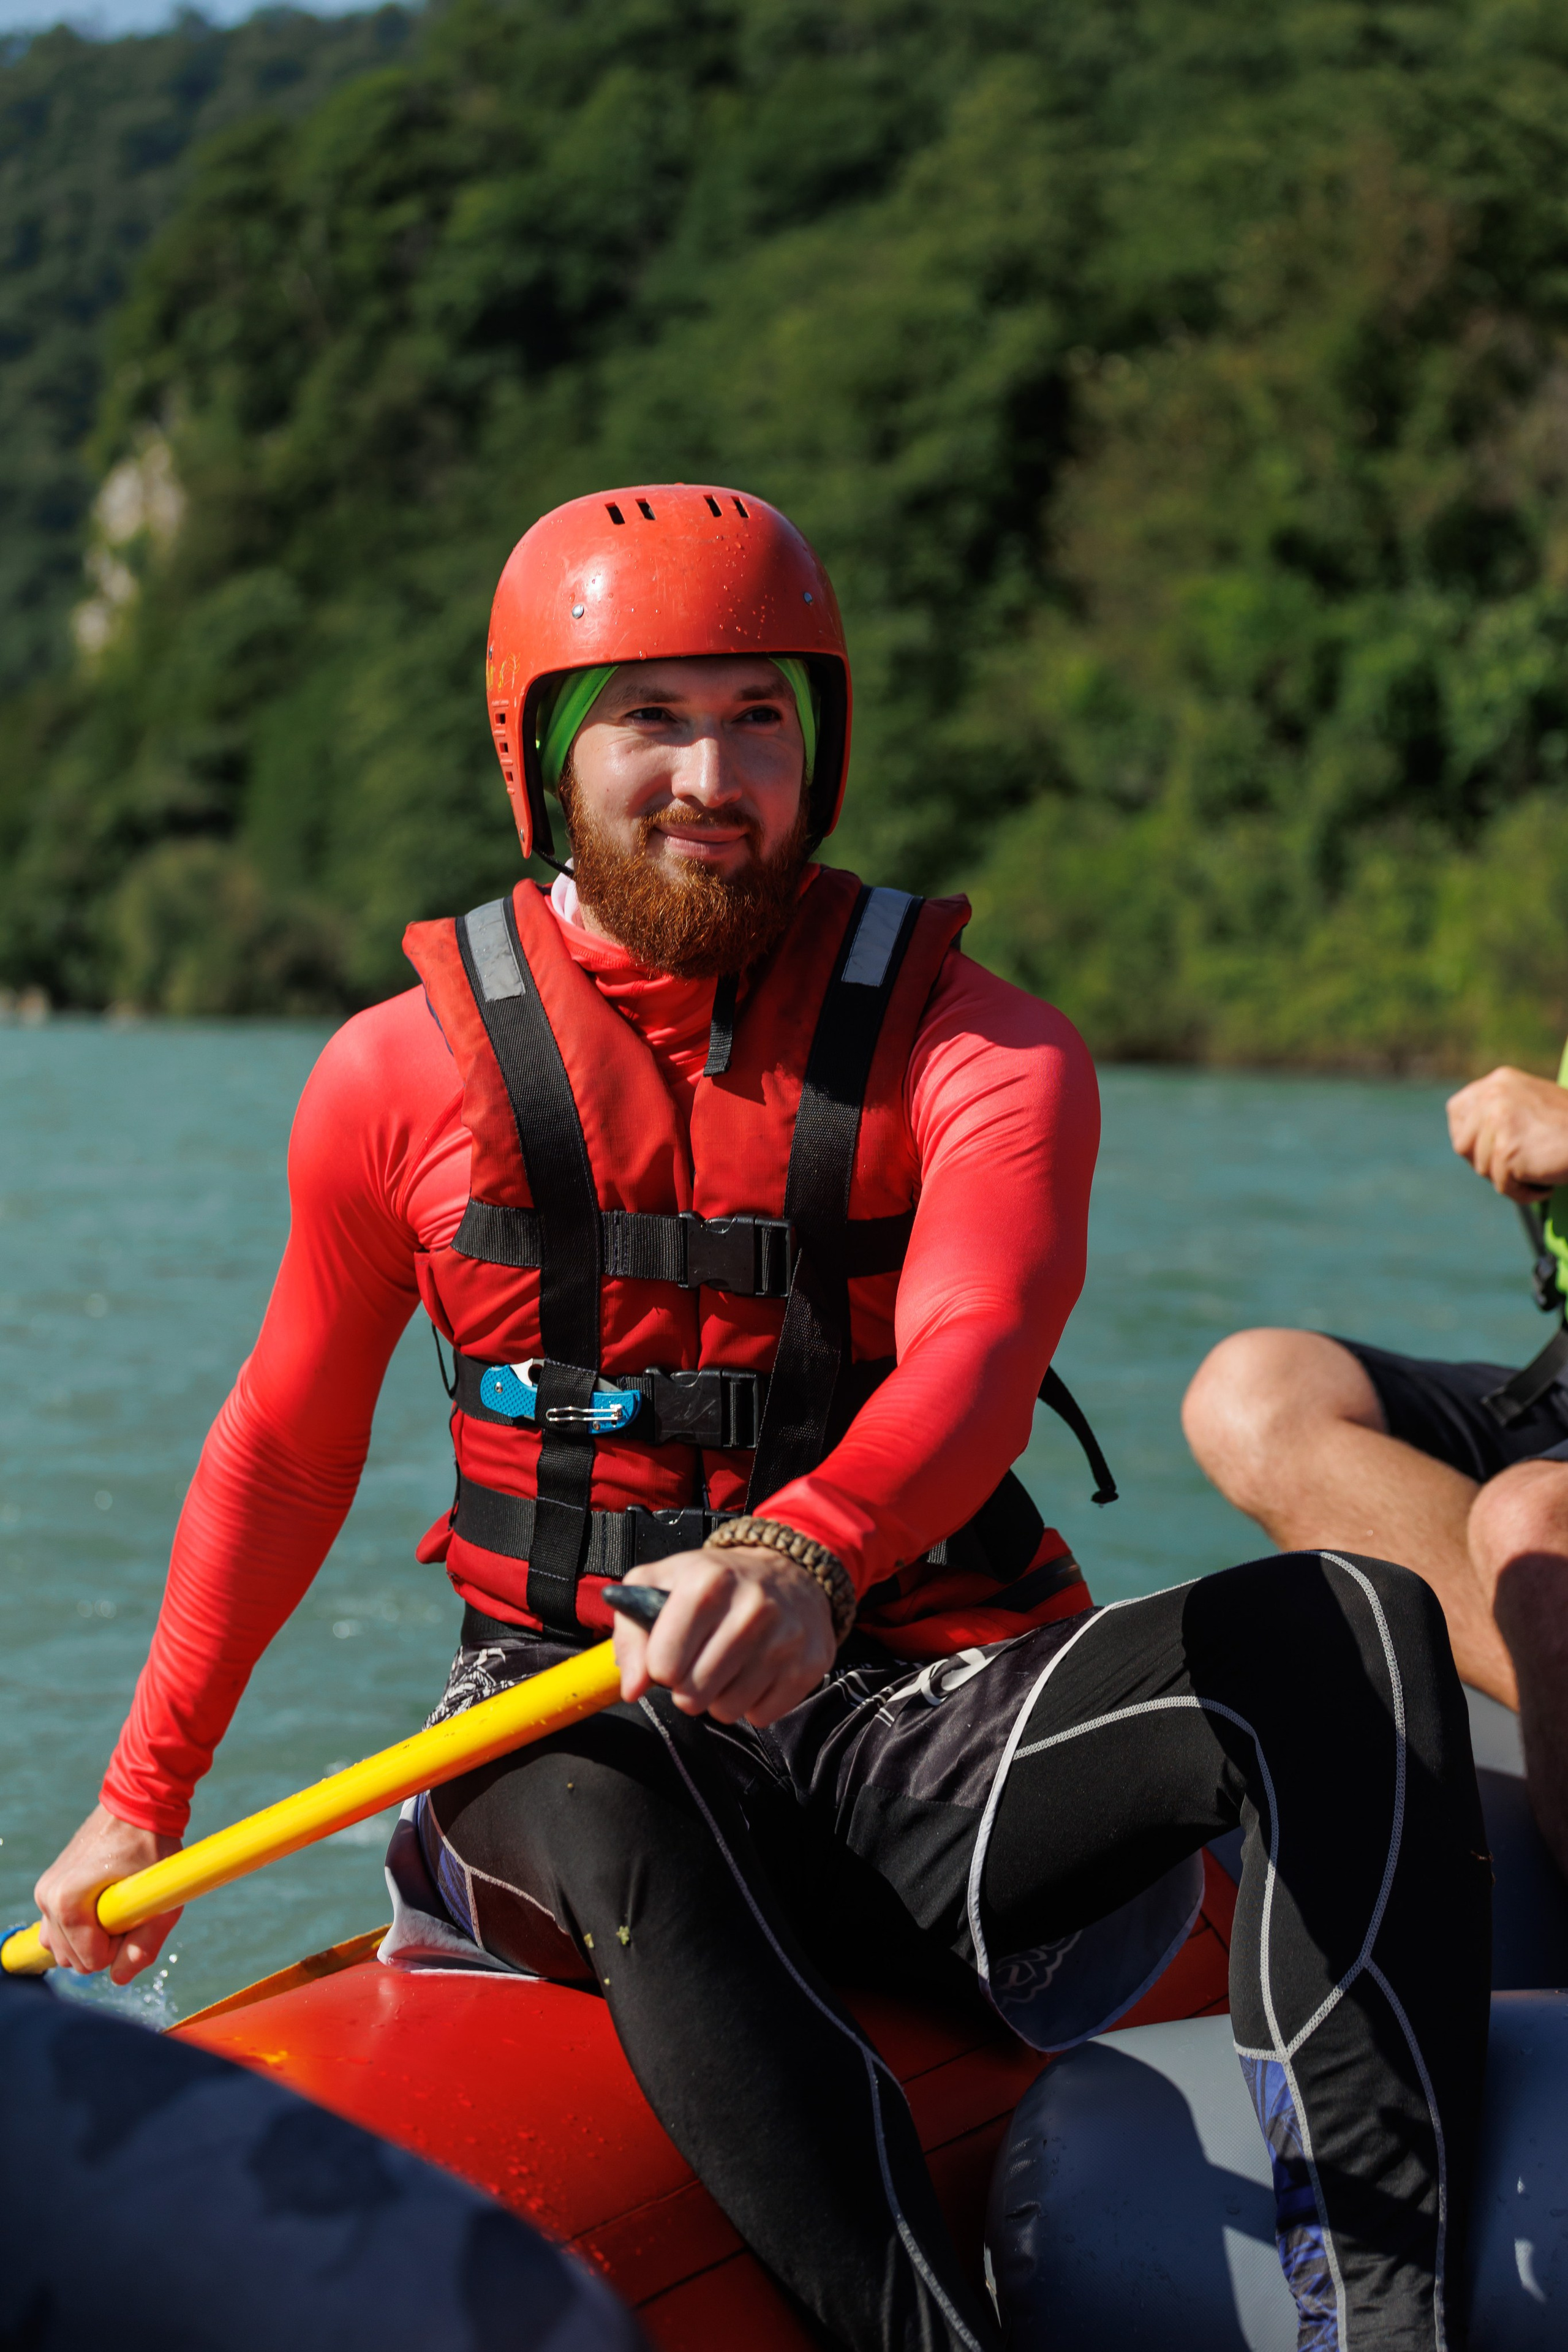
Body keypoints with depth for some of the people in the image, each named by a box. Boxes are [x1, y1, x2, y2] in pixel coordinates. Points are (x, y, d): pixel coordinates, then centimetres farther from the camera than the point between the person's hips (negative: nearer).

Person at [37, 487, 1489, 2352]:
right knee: (617, 1838, -38)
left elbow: (974, 1356, -22)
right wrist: (143, 1796, 20)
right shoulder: (405, 1075, 5)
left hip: (927, 1720, 0)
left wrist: (805, 1553, -45)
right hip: (576, 1728, 0)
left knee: (1356, 1624, -27)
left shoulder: (981, 1055, 0)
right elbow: (287, 1448, 17)